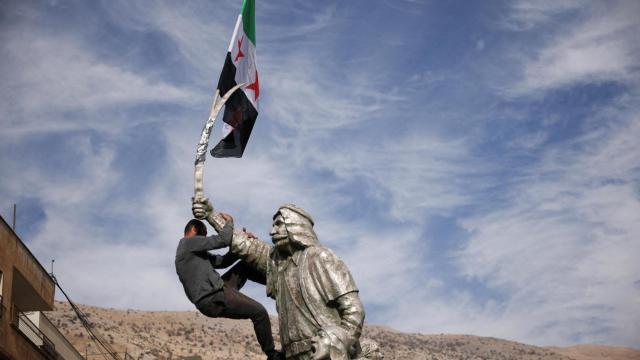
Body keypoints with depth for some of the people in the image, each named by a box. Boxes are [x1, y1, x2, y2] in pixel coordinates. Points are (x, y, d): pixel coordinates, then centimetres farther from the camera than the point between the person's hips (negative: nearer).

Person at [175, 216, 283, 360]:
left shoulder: (193, 250, 22)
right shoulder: (190, 242, -8)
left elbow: (222, 261, 20)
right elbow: (223, 240, -16)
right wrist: (229, 221, 3)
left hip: (216, 291, 10)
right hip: (214, 299, -10)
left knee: (244, 266, 18)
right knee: (259, 312, -8)